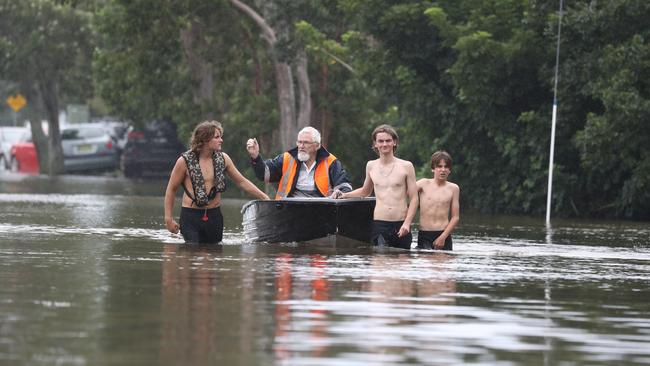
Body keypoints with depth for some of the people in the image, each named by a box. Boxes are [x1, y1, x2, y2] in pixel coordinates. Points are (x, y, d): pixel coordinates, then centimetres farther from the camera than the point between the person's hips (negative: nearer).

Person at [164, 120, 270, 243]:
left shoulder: (222, 159, 4)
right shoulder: (185, 161, -7)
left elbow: (241, 182, 14)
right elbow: (171, 189, 2)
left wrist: (265, 198, 9)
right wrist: (168, 218, 0)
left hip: (214, 215, 4)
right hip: (190, 216, -4)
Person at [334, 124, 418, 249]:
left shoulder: (406, 166, 2)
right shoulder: (371, 166, 11)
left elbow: (414, 198, 2)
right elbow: (365, 191, 29)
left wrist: (407, 223, -9)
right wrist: (345, 195, 15)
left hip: (400, 225, -1)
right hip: (379, 225, 1)